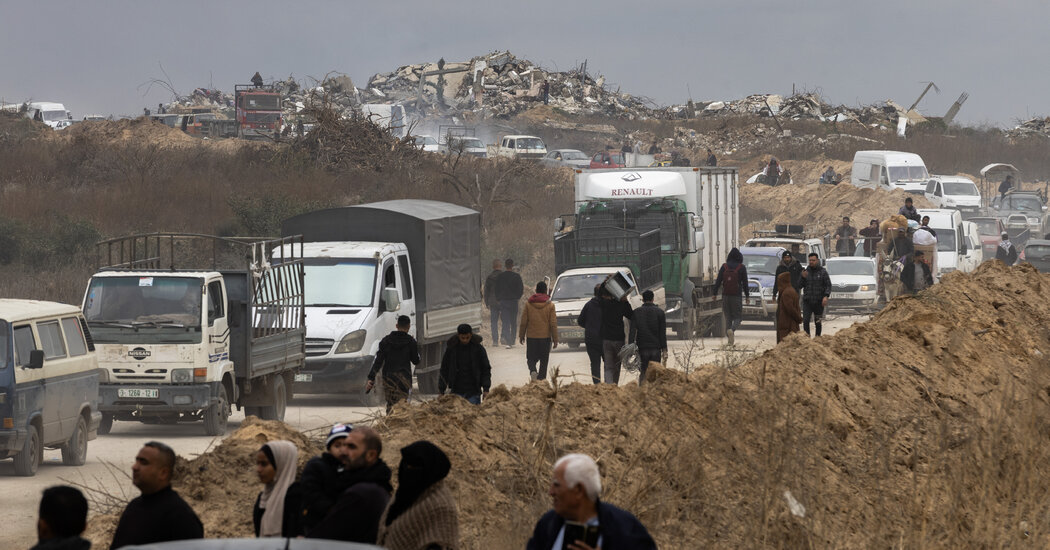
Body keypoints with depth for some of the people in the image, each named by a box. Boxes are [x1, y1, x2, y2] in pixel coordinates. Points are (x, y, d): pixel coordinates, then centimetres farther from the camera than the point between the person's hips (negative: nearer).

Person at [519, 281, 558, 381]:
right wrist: (555, 339, 2)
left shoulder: (528, 304, -2)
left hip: (531, 336, 0)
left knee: (531, 358, 7)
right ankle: (541, 377, 7)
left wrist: (521, 336, 11)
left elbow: (523, 322, 1)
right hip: (545, 336, 0)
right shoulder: (550, 305, -5)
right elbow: (553, 324, -4)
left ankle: (533, 371, -20)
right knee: (544, 360, 10)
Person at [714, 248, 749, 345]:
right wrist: (747, 296, 6)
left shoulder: (724, 267, 1)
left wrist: (715, 293, 4)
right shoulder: (742, 268, -4)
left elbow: (718, 281, -1)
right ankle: (732, 330, -27)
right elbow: (745, 283, -2)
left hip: (725, 297, 2)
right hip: (737, 296, -2)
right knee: (737, 317, 5)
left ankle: (730, 339, 8)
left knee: (728, 318, 12)